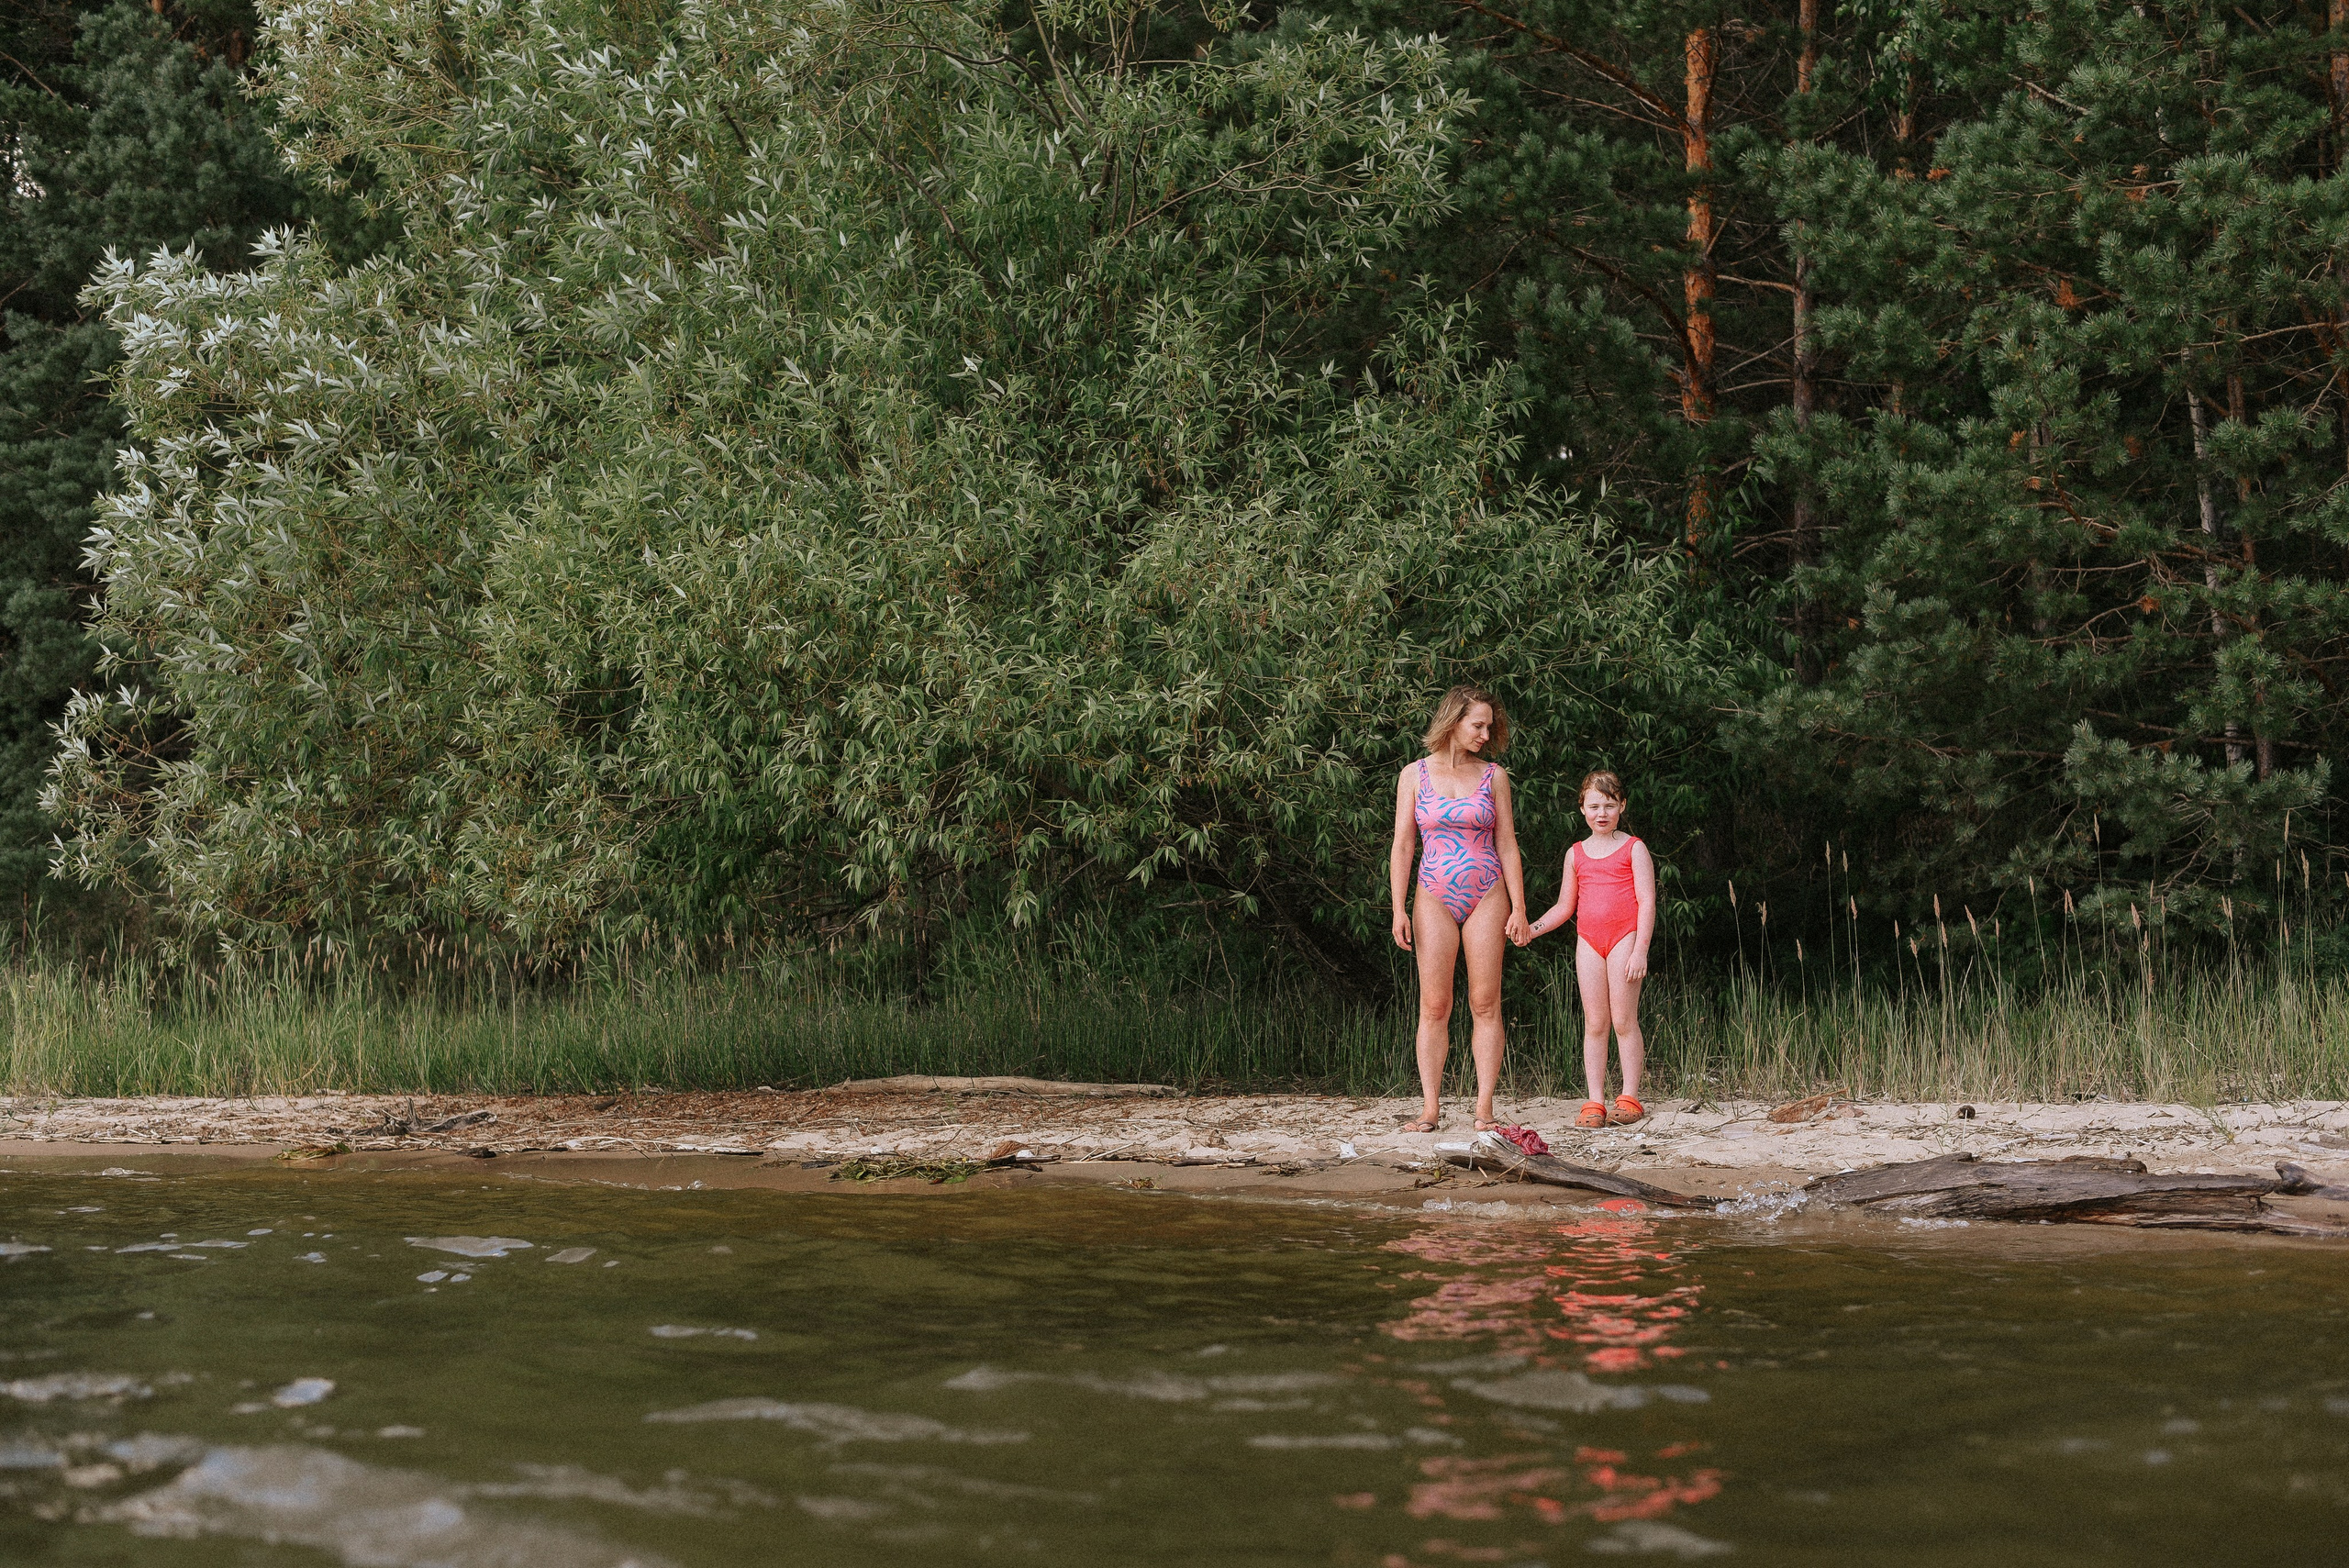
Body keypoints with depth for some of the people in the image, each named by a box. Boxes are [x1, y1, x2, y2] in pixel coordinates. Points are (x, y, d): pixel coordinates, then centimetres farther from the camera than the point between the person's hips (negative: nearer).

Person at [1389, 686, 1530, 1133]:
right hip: (1435, 898, -1)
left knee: (1485, 1003, -2)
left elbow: (1507, 846, 6)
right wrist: (1398, 910, -5)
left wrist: (1518, 907, -1)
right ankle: (1431, 1109, 0)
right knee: (1434, 1006, -3)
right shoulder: (1414, 775, 4)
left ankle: (1484, 1109, 0)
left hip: (1487, 897, 1)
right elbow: (1402, 846, 3)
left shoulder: (1493, 776, 6)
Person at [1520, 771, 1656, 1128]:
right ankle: (1595, 1103, 2)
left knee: (1623, 1019, -5)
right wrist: (1532, 929, 6)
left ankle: (1630, 1099, 1)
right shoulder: (1576, 854, 15)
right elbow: (1565, 907, 21)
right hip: (1588, 940, 4)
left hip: (1624, 937, -4)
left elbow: (1647, 902, -3)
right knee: (1594, 1023, 2)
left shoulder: (1633, 849, 2)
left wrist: (1640, 950, -12)